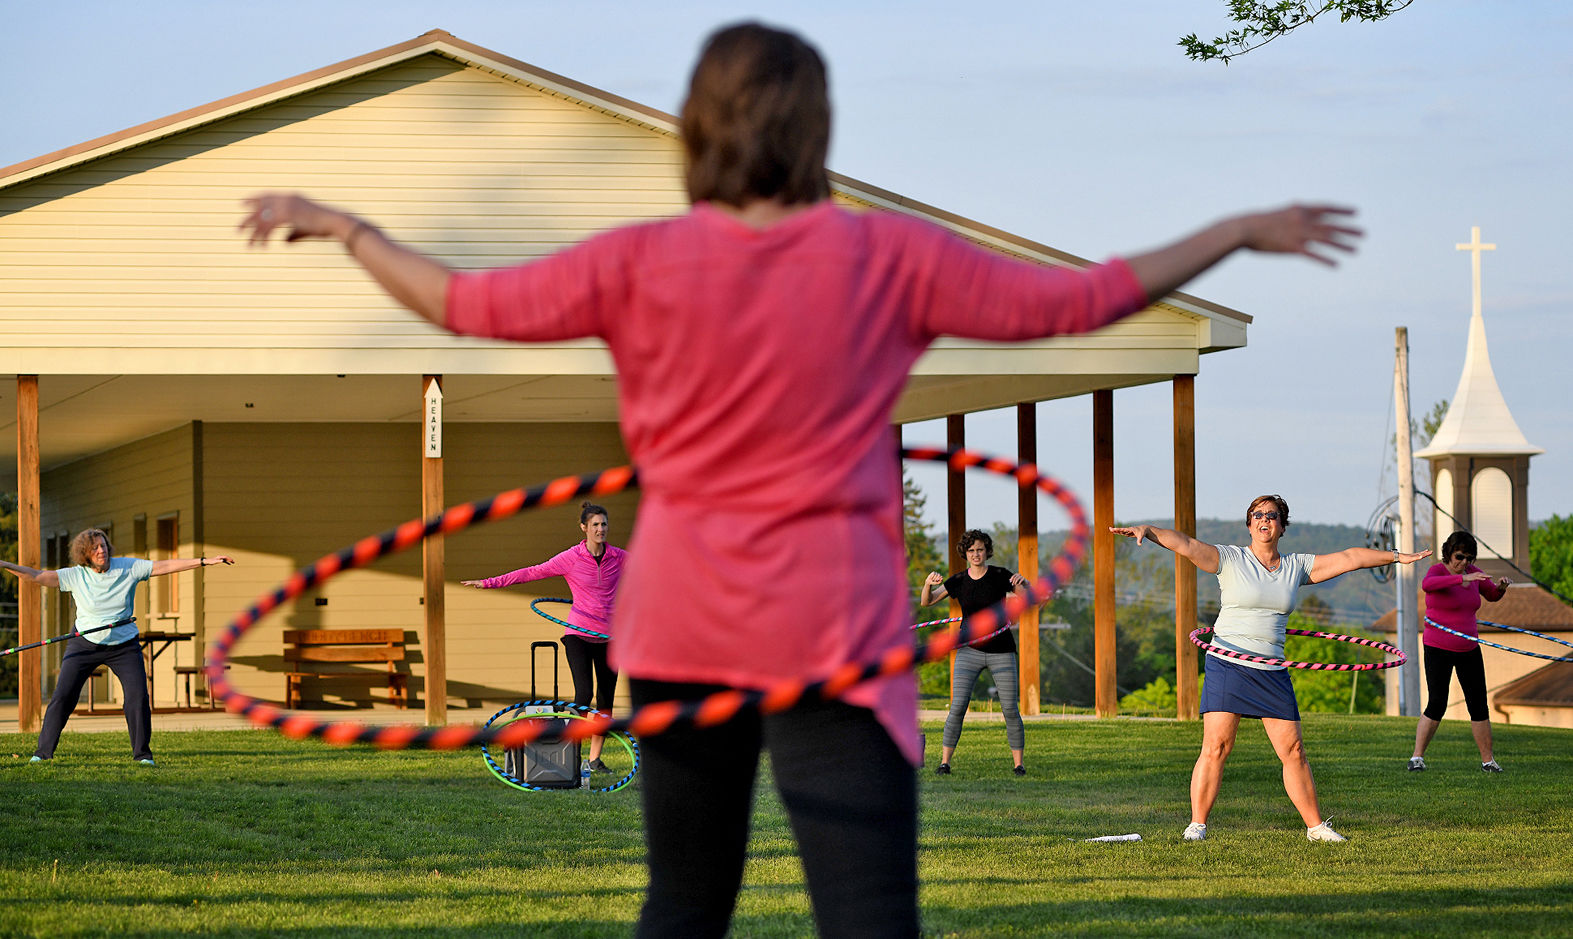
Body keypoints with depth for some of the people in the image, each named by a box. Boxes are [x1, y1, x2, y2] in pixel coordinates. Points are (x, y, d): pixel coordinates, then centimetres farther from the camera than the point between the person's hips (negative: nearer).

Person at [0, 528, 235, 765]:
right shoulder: (76, 576, -10)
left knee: (138, 698, -10)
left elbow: (165, 566, -7)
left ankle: (142, 753, 6)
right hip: (85, 644, -1)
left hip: (124, 645, 1)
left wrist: (205, 561, -11)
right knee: (62, 695, -8)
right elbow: (37, 576, -14)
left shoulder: (128, 568, -7)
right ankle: (43, 752, 2)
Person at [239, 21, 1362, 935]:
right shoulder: (887, 257, -8)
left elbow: (466, 304, 3)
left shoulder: (640, 263, -4)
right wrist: (1243, 231, 8)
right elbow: (1078, 301, -3)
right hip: (830, 634, -3)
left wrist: (336, 224, 18)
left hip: (680, 630, 4)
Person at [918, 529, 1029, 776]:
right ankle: (945, 762, -5)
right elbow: (925, 602, 3)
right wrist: (928, 584, -18)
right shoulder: (958, 581, 2)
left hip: (1000, 651, -1)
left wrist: (1022, 583, -24)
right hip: (970, 650, 1)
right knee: (958, 707, -10)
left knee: (1010, 709, -4)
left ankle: (1018, 763, 5)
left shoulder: (999, 576, -2)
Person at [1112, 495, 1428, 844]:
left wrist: (1396, 557, 19)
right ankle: (1197, 825, -5)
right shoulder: (1230, 559, 0)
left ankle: (1315, 825, 14)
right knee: (1215, 747, -11)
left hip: (1271, 673, 3)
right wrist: (1147, 530, -28)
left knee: (1293, 750, 3)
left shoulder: (1297, 567, 12)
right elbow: (1185, 544, -12)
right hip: (1227, 666, -3)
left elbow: (1348, 558, 15)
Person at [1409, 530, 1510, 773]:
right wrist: (1463, 579, -47)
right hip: (1439, 650, -6)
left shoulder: (1471, 571, 4)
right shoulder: (1438, 571, -14)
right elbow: (1427, 585, -39)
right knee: (1436, 705, -11)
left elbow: (1492, 596, 16)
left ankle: (1488, 760, 11)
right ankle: (1417, 757, 0)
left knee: (1479, 705, 4)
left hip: (1468, 650, 6)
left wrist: (1500, 586, -8)